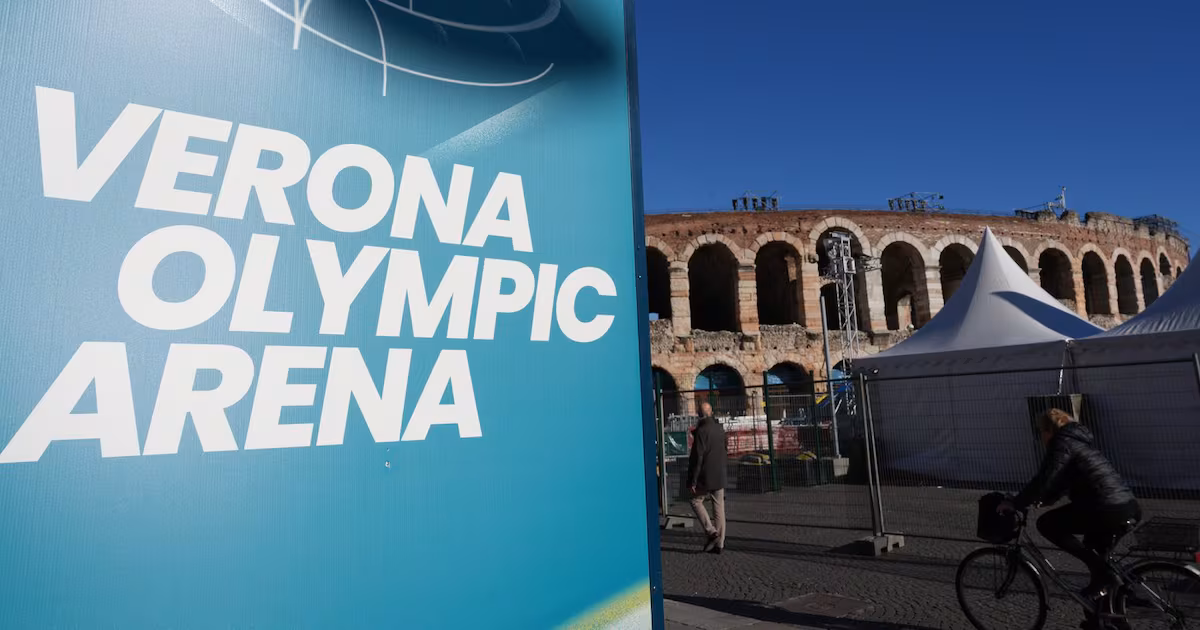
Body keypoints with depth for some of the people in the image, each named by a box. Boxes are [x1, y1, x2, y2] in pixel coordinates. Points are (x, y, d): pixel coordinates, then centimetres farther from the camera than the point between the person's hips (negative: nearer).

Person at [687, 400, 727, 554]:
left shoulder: (701, 431, -16)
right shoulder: (720, 429, 6)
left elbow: (697, 458, -18)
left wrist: (692, 481, -14)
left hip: (705, 478, -6)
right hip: (720, 477, 6)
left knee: (696, 501, 12)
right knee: (719, 508, 10)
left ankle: (711, 532, -2)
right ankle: (719, 543, 11)